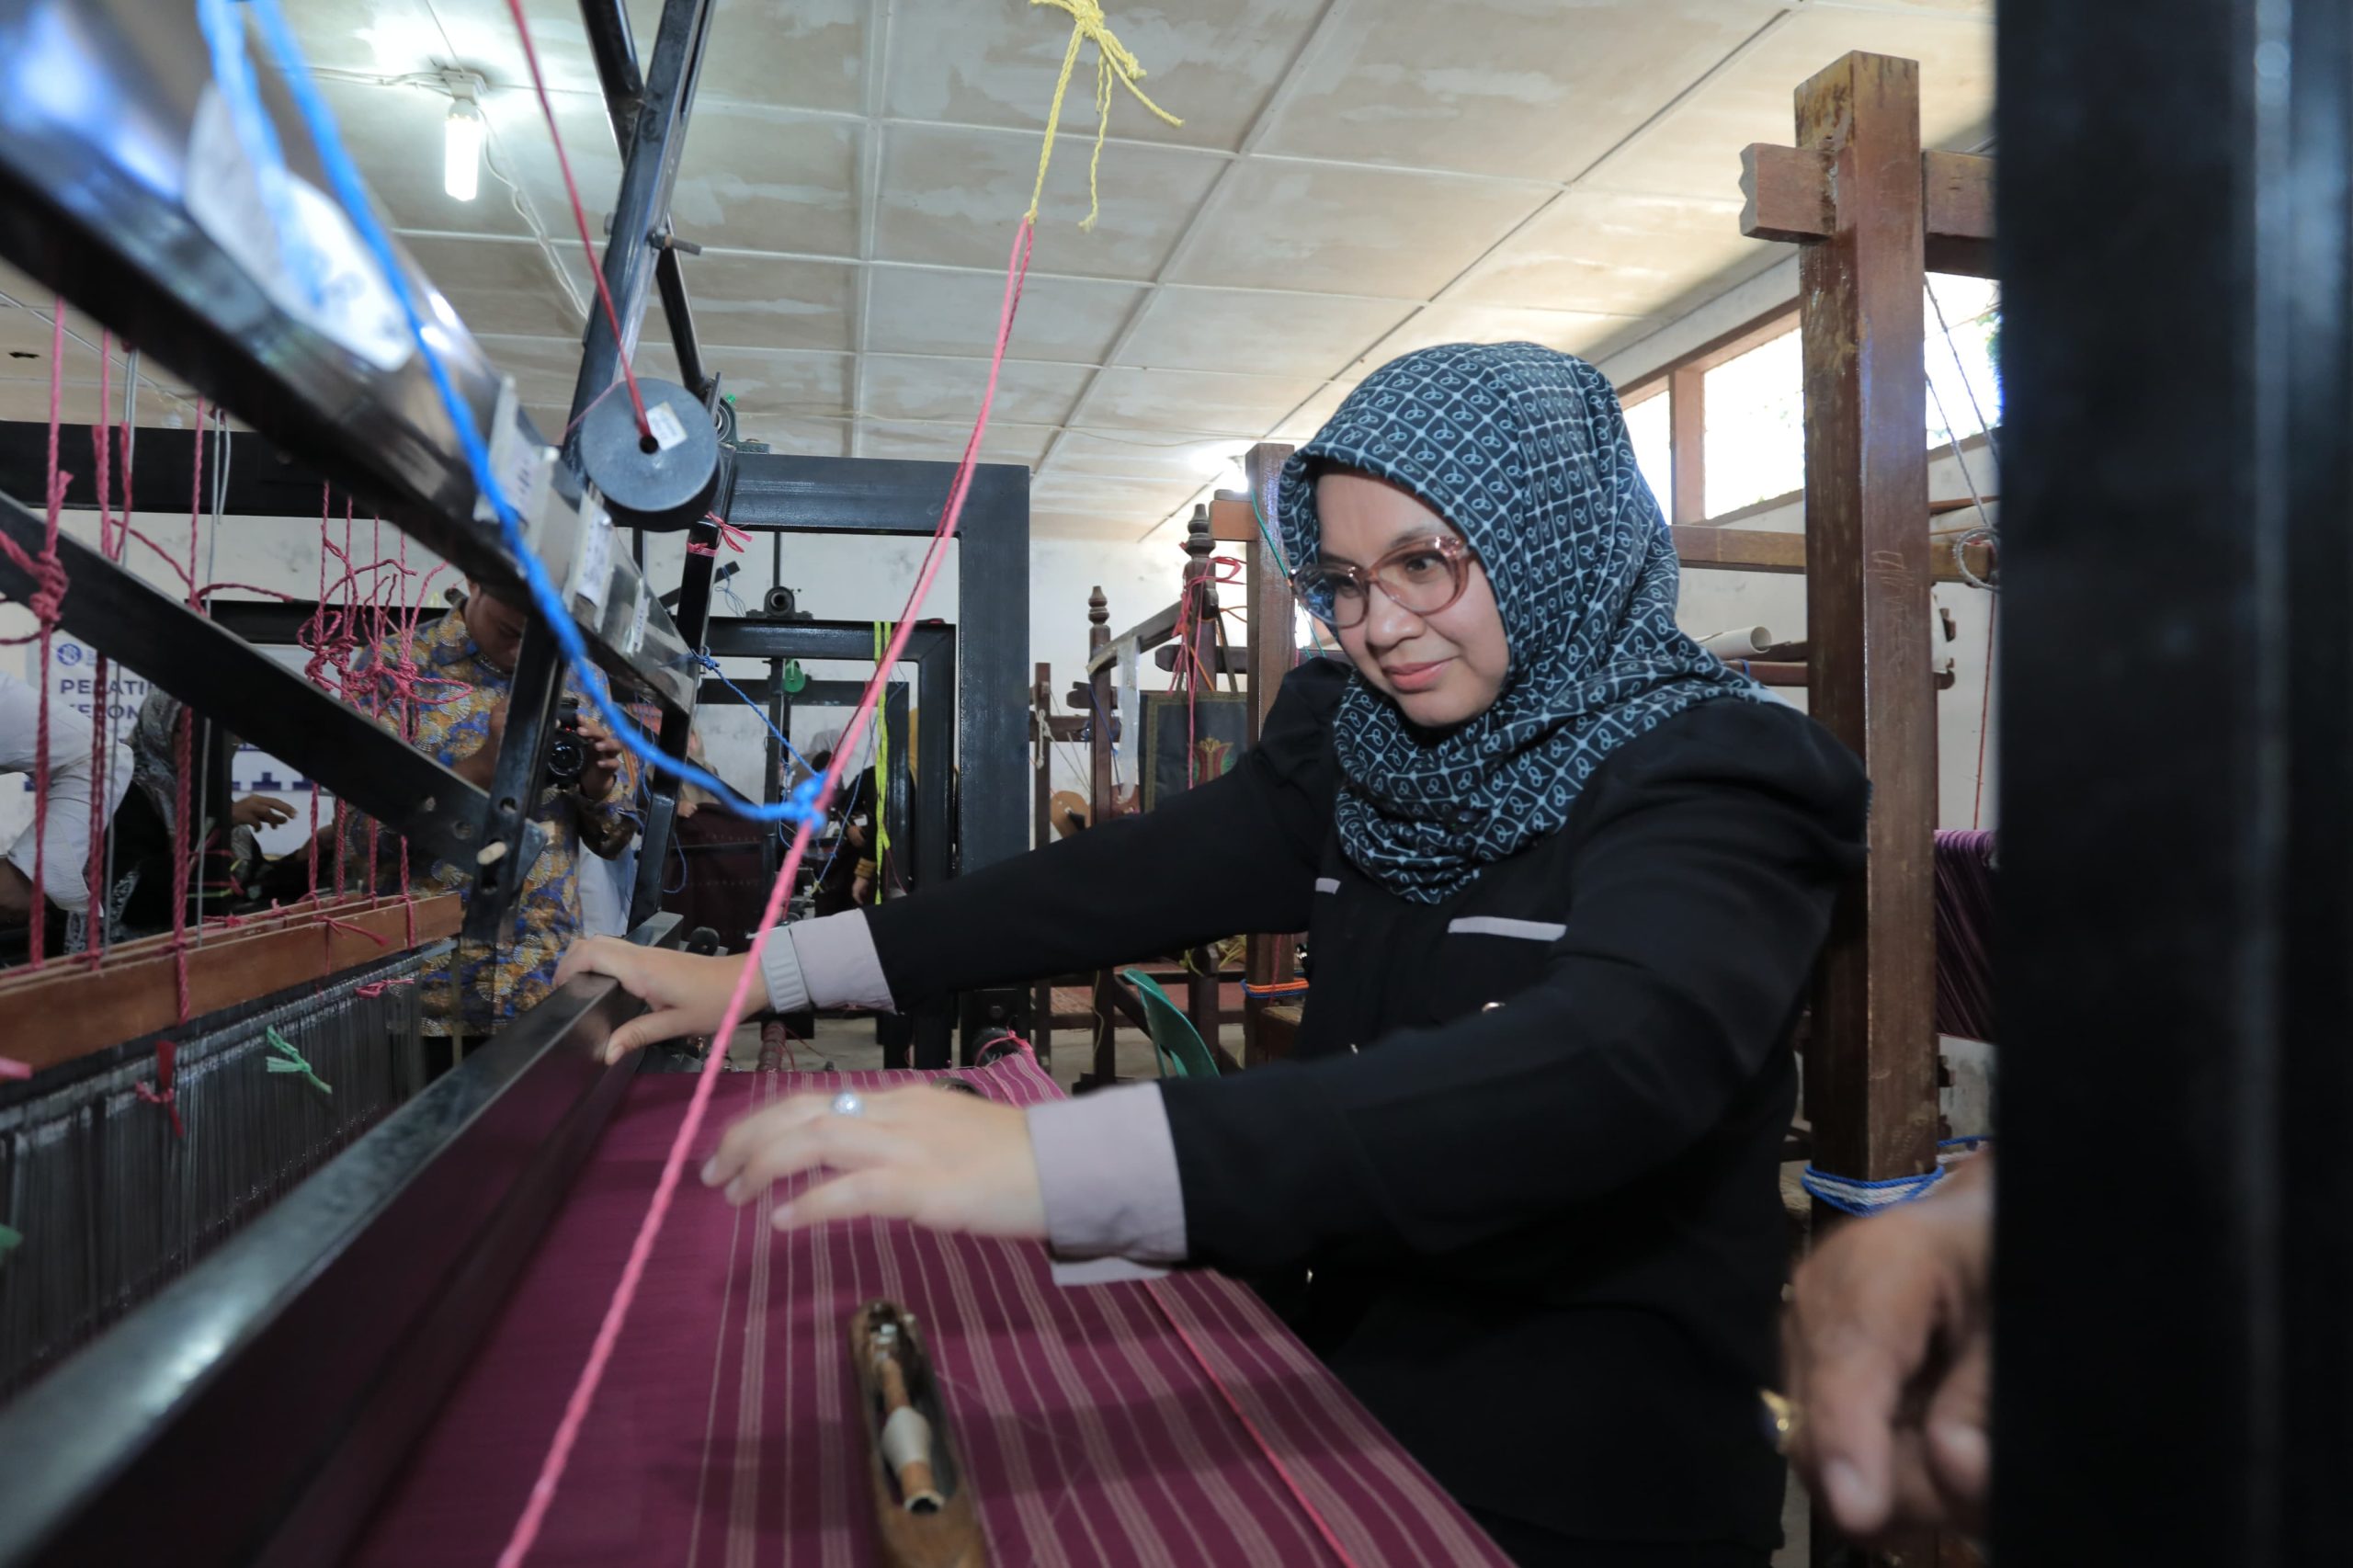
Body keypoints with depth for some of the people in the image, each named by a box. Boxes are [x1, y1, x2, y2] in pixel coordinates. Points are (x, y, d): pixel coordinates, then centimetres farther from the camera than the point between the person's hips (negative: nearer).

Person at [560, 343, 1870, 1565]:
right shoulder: (1358, 754, 3)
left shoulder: (1706, 783, -17)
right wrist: (762, 973, -8)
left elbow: (1608, 1065, -34)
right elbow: (1121, 884, -1)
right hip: (1345, 1417, 5)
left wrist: (1055, 1164, -46)